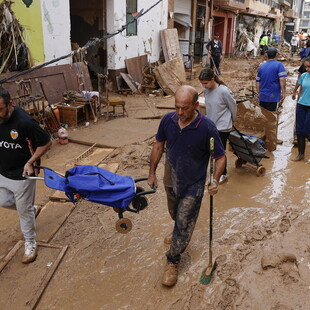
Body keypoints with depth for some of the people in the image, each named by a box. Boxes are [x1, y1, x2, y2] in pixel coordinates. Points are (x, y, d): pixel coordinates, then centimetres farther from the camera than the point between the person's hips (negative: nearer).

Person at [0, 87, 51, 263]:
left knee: (24, 210, 8)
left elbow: (46, 142, -17)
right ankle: (31, 209, 47)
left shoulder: (24, 122, -28)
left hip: (21, 175, -6)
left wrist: (30, 162, -20)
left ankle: (30, 244, 29)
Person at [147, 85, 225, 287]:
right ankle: (179, 234, 59)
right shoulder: (168, 120, -12)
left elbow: (220, 157, -14)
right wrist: (152, 172, 6)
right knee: (176, 216, 27)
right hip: (171, 180, 5)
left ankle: (173, 262, 23)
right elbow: (159, 145, 3)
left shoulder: (207, 127, -24)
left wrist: (216, 181, -28)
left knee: (184, 223, 4)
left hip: (193, 185, -4)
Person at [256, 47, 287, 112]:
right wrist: (283, 93, -11)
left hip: (262, 97, 5)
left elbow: (258, 82, 13)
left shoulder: (261, 66, 11)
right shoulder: (279, 65, -5)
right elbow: (282, 79, -16)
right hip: (273, 97, -5)